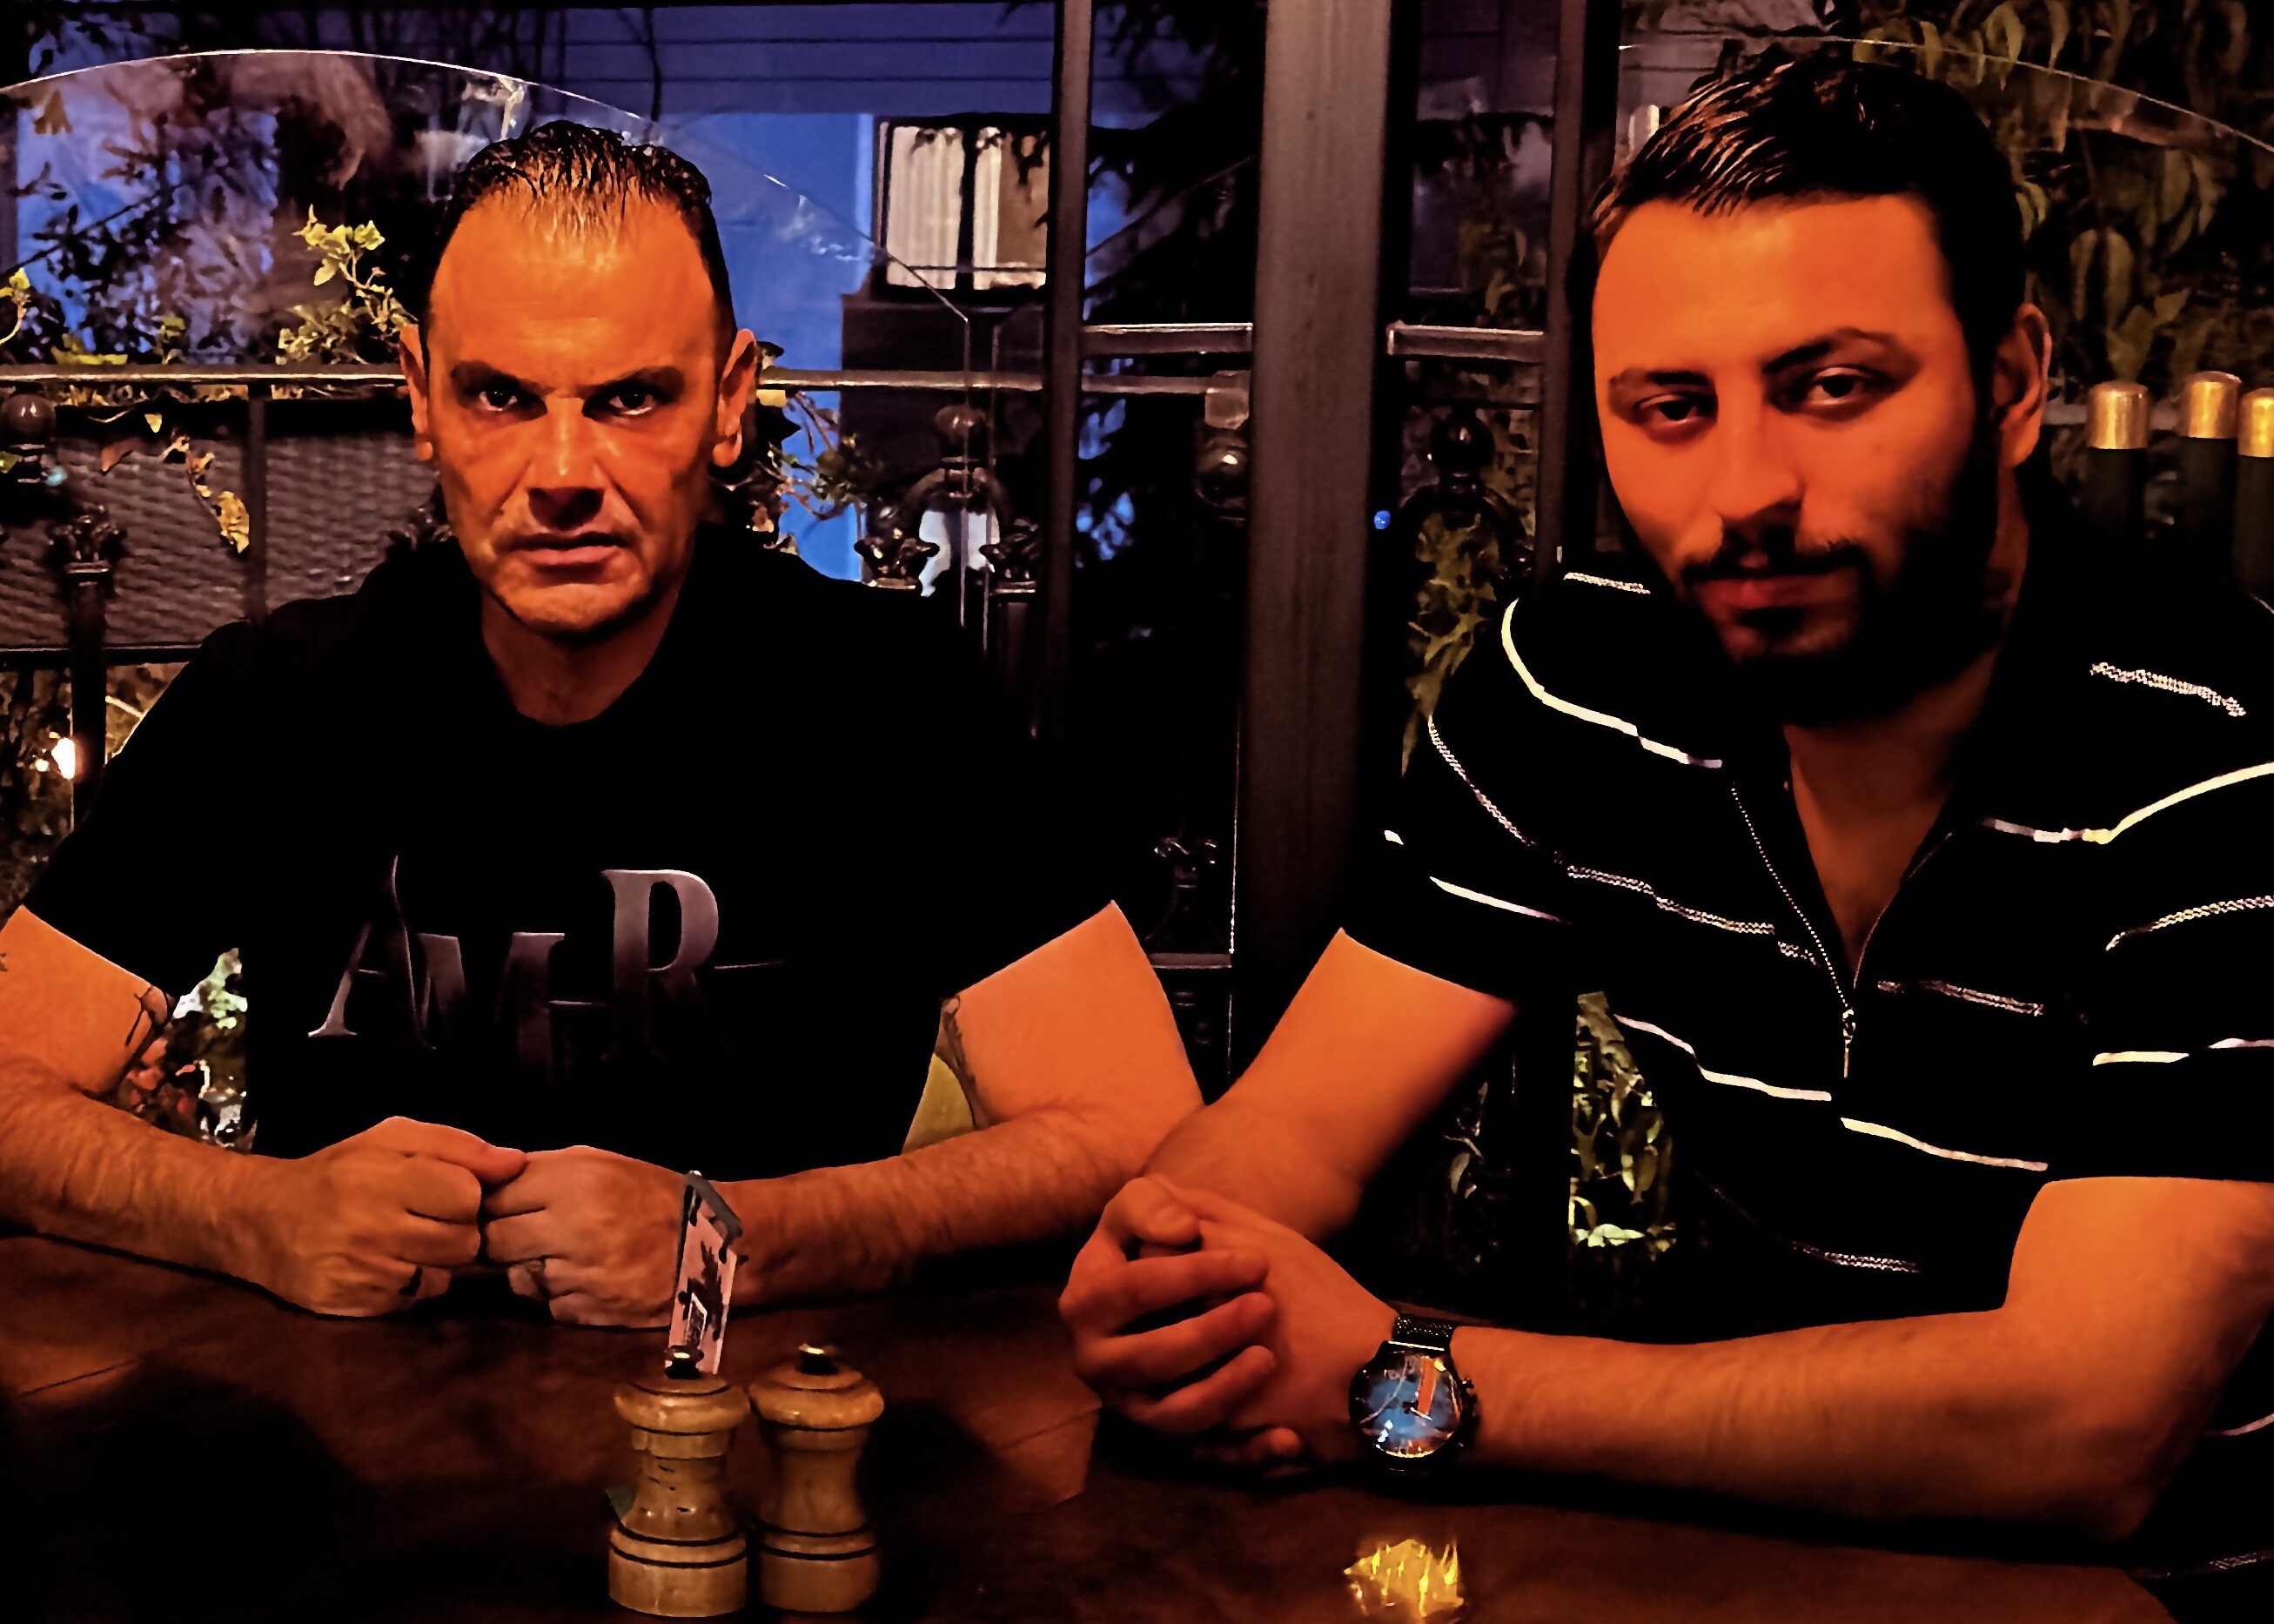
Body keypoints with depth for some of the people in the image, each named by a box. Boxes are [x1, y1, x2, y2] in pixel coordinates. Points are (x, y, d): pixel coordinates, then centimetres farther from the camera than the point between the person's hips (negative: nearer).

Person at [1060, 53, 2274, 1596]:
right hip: (1759, 1516, 4)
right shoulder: (1574, 683, -5)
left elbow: (2086, 1426, -28)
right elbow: (1295, 1127, -3)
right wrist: (1169, 1285, -27)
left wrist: (1399, 1384, -30)